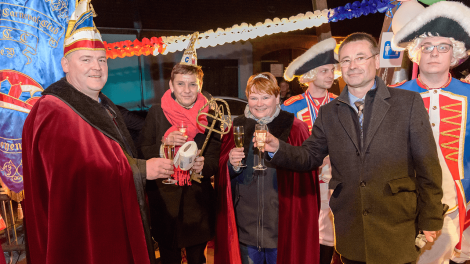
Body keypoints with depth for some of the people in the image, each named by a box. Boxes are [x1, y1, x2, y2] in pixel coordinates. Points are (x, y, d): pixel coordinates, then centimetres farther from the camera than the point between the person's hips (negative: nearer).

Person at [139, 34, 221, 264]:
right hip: (164, 196, -1)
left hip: (199, 198, 1)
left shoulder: (210, 114, 1)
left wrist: (205, 164, -18)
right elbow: (144, 154, -1)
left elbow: (216, 156, 3)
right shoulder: (156, 113, -2)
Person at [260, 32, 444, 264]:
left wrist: (430, 220, -2)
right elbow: (311, 156, 6)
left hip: (397, 228, -2)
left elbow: (427, 166, -2)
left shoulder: (409, 103, -2)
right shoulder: (328, 112, 6)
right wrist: (278, 148, -12)